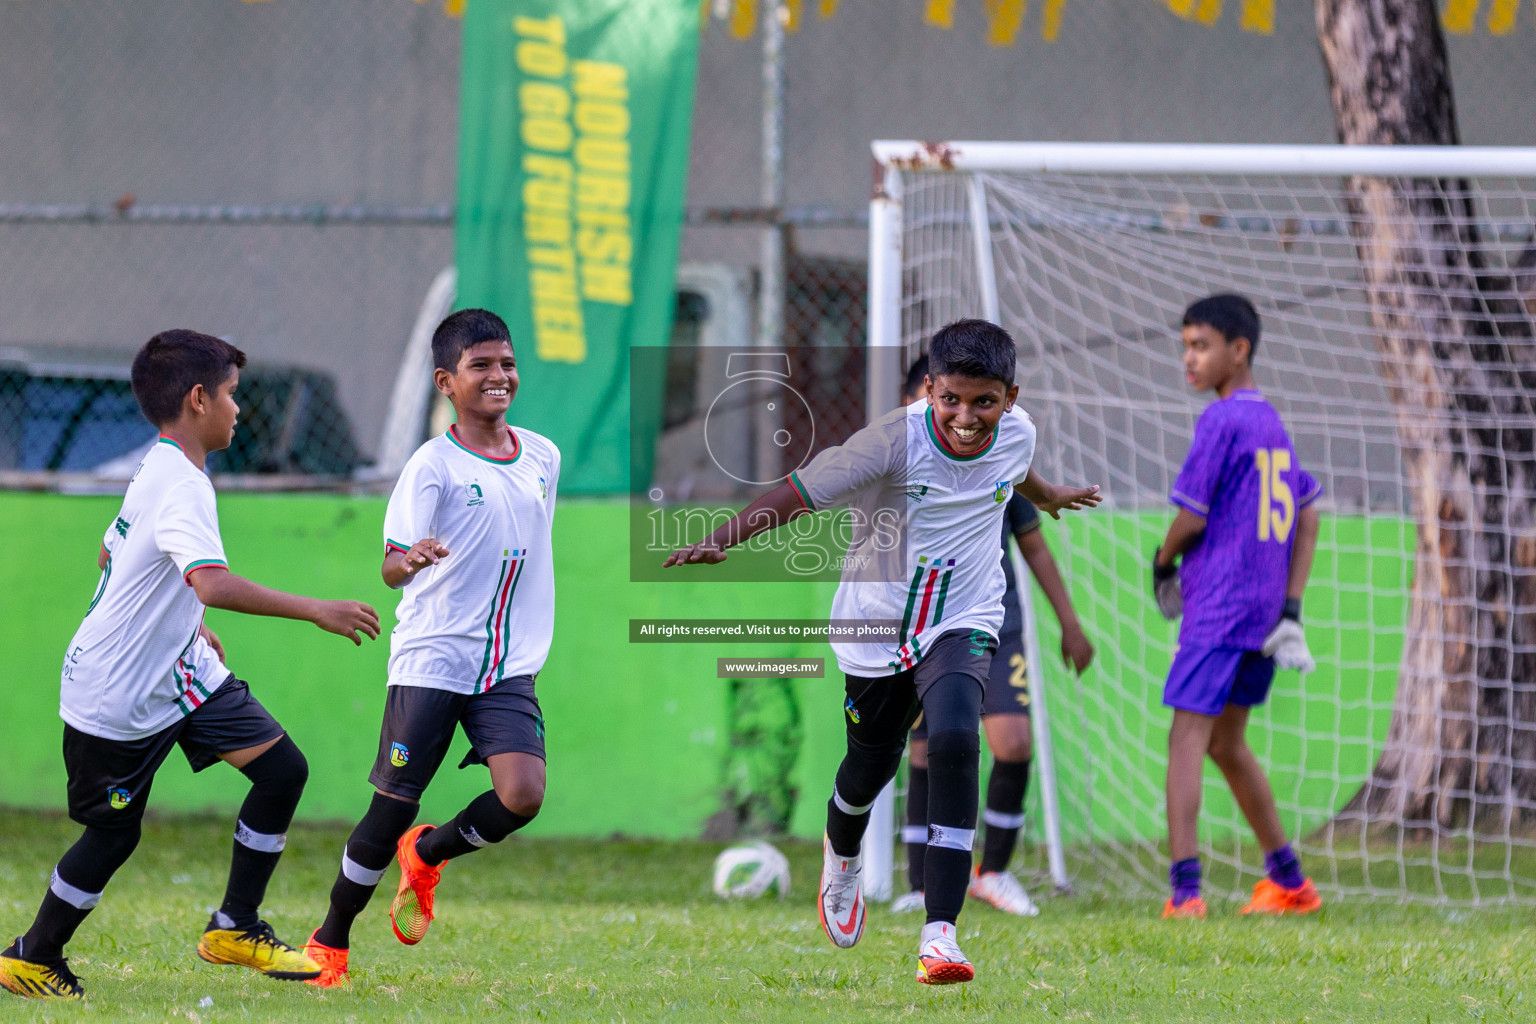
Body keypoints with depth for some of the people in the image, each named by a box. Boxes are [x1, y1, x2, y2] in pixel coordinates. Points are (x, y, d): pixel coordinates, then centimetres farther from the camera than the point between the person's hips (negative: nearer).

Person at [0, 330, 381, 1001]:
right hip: (115, 697, -9)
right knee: (113, 835, 4)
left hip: (178, 670, 9)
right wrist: (315, 611, -42)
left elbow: (112, 554, 24)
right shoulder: (180, 486, -26)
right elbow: (212, 582, -42)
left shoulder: (158, 471, 7)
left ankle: (235, 928, 9)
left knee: (282, 768, -1)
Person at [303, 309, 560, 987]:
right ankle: (330, 943, 16)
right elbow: (392, 563, -17)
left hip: (509, 668, 4)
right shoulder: (434, 466, -9)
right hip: (431, 658, -4)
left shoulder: (543, 457, 9)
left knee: (523, 795, -16)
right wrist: (409, 559, -40)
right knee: (394, 806, -3)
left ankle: (427, 855, 15)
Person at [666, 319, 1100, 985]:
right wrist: (720, 541, -34)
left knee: (954, 738, -27)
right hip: (878, 624, -1)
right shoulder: (897, 440, -24)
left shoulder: (1016, 435, -9)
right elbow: (801, 492, -22)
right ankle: (842, 857, 56)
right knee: (871, 765, 16)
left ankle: (939, 933, -29)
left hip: (962, 626, 1)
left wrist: (1047, 497, 41)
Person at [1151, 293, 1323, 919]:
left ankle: (1184, 890, -20)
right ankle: (1288, 882, 23)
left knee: (1187, 738, -10)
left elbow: (1192, 516, -13)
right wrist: (1291, 612, 13)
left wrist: (1162, 567, 7)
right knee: (1225, 743, 18)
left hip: (1218, 608, -9)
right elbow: (1307, 517, 17)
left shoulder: (1221, 421, -11)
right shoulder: (1271, 423, 15)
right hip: (1263, 609, 9)